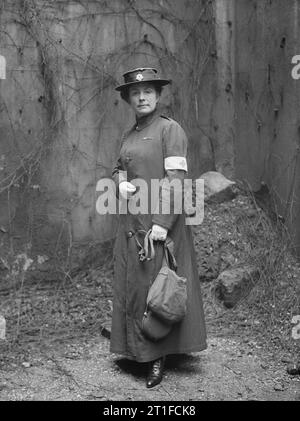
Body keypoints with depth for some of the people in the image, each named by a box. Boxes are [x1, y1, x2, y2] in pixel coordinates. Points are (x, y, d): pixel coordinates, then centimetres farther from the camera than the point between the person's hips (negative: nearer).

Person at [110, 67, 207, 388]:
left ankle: (159, 358, 9)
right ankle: (136, 348, 25)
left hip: (159, 222, -7)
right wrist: (120, 184, 0)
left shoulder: (170, 129, -8)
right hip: (130, 222, 7)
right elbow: (117, 169, 25)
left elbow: (176, 179, -15)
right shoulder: (128, 136, 14)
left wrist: (162, 223, -21)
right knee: (130, 285, 10)